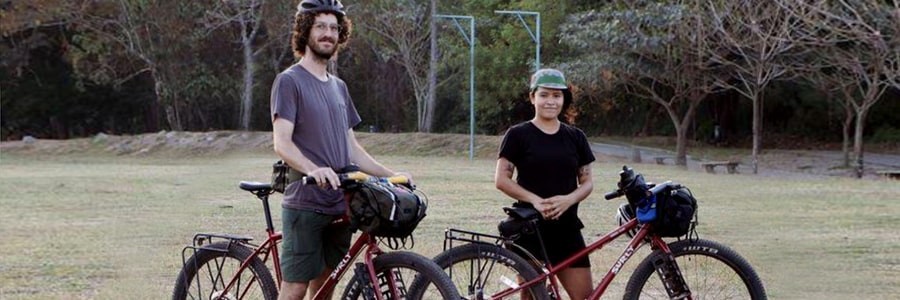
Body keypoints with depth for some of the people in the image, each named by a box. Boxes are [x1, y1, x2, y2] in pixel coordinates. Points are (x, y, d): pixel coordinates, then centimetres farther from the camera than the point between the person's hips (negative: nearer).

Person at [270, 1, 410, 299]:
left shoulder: (338, 86, 19)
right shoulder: (289, 81, -5)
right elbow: (282, 143, -16)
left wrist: (390, 175, 10)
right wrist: (313, 169, -34)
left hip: (339, 205, 7)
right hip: (305, 204, -7)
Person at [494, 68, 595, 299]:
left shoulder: (575, 137, 9)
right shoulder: (518, 135, -1)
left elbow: (587, 182, 9)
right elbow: (501, 179, -5)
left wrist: (568, 199, -12)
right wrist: (535, 199, -18)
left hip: (567, 228, 3)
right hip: (530, 227, -3)